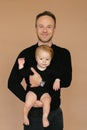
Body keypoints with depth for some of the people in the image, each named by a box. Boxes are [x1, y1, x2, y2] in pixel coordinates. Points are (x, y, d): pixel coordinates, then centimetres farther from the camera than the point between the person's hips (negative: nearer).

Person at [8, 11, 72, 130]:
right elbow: (12, 83, -7)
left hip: (56, 112, 2)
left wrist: (42, 82, -23)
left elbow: (66, 81, -11)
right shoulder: (26, 54, -7)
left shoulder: (64, 53, -1)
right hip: (34, 112, -2)